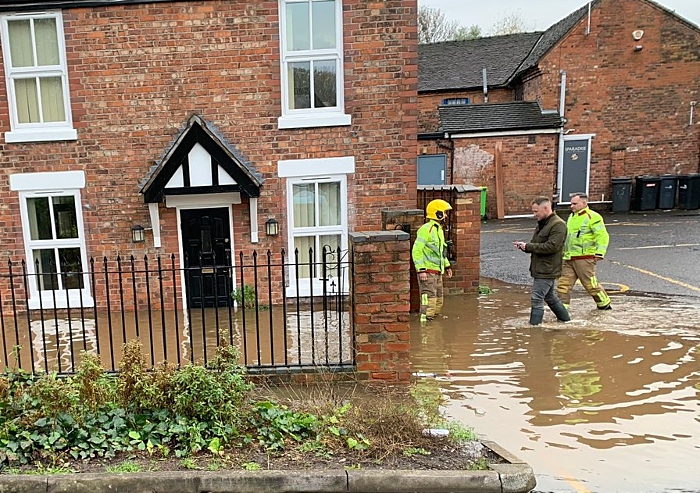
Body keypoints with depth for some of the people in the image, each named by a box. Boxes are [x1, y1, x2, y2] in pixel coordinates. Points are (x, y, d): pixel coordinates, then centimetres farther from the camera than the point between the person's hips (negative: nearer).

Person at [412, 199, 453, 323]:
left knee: (438, 302, 15)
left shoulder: (439, 230, 17)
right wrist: (421, 269, -24)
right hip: (427, 272, -10)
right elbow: (416, 250, -19)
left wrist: (446, 266, 20)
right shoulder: (426, 229, -15)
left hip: (437, 272, 10)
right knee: (429, 301, -9)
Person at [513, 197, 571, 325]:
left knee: (536, 299, -8)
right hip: (541, 268, 10)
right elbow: (536, 245, 19)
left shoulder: (558, 225, -15)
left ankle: (534, 324, -1)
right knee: (550, 297, 22)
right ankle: (565, 319, 36)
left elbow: (551, 246, -25)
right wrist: (524, 246, -3)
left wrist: (528, 246, -21)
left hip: (546, 270, -10)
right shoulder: (542, 224, 15)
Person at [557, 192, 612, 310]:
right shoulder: (571, 216, 17)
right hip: (568, 258, 8)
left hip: (584, 258, -8)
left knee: (590, 283, 3)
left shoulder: (593, 217, -9)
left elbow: (603, 236, -13)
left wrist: (600, 253, -21)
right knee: (564, 282, 2)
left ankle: (604, 304, 24)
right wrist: (563, 251, 28)